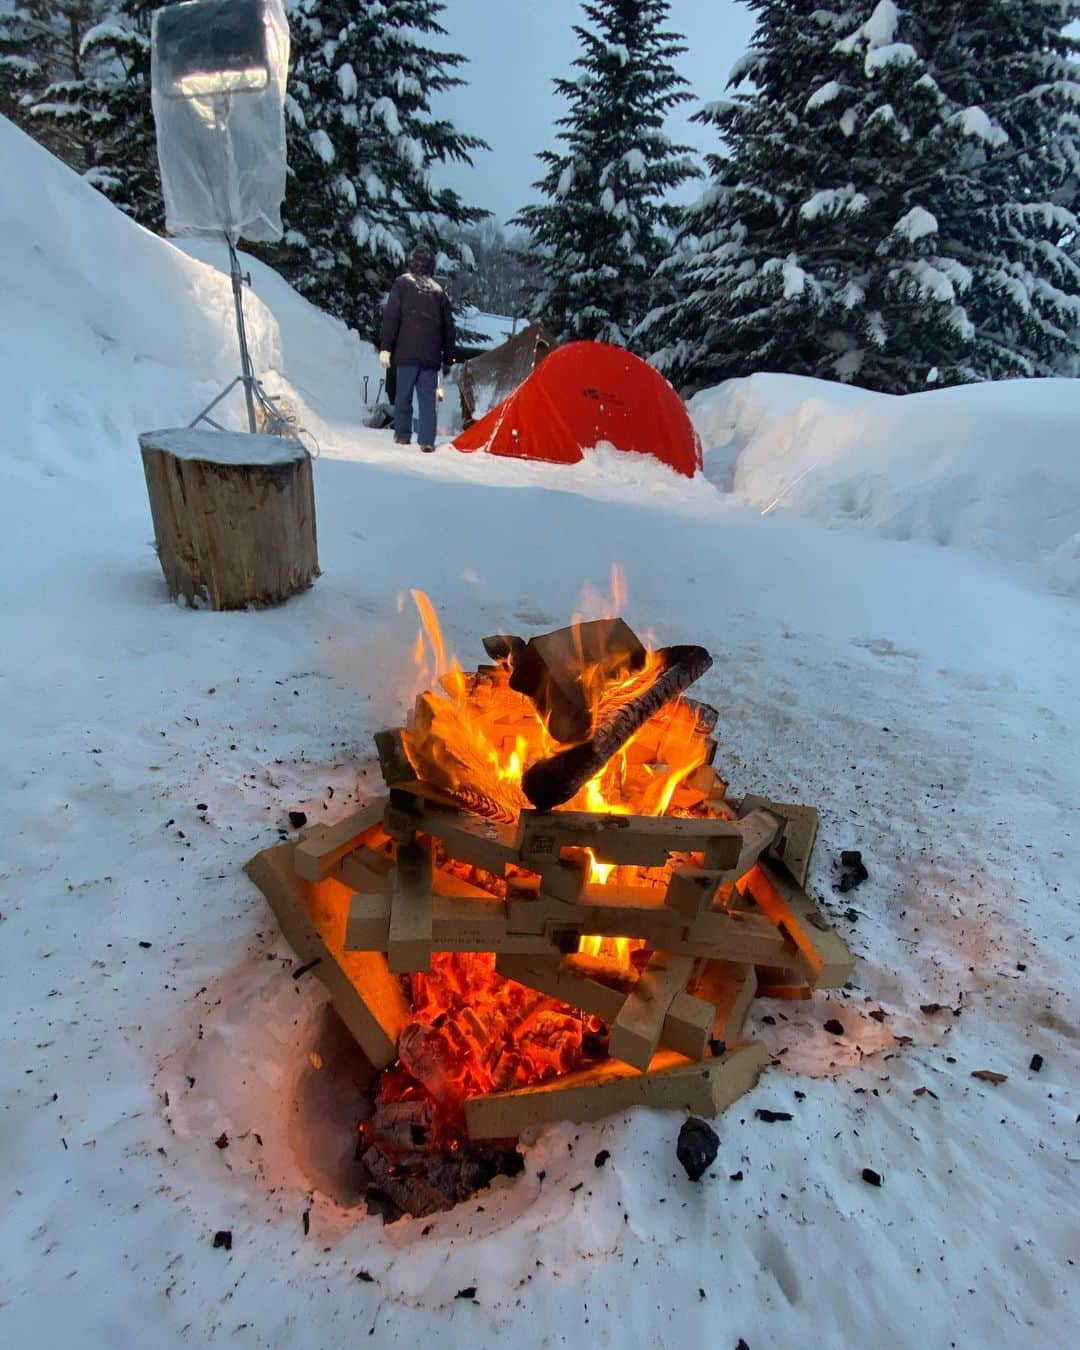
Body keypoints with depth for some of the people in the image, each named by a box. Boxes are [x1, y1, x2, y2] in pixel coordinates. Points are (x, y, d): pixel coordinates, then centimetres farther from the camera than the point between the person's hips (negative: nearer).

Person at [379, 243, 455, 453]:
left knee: (403, 395, 7)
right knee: (428, 398, 1)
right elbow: (449, 327, 16)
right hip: (431, 355, 2)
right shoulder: (439, 290, 14)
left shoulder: (402, 283, 5)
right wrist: (448, 360, 21)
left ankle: (402, 435, 11)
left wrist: (385, 347, -4)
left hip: (407, 351, -2)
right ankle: (427, 441, -6)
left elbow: (391, 317, -4)